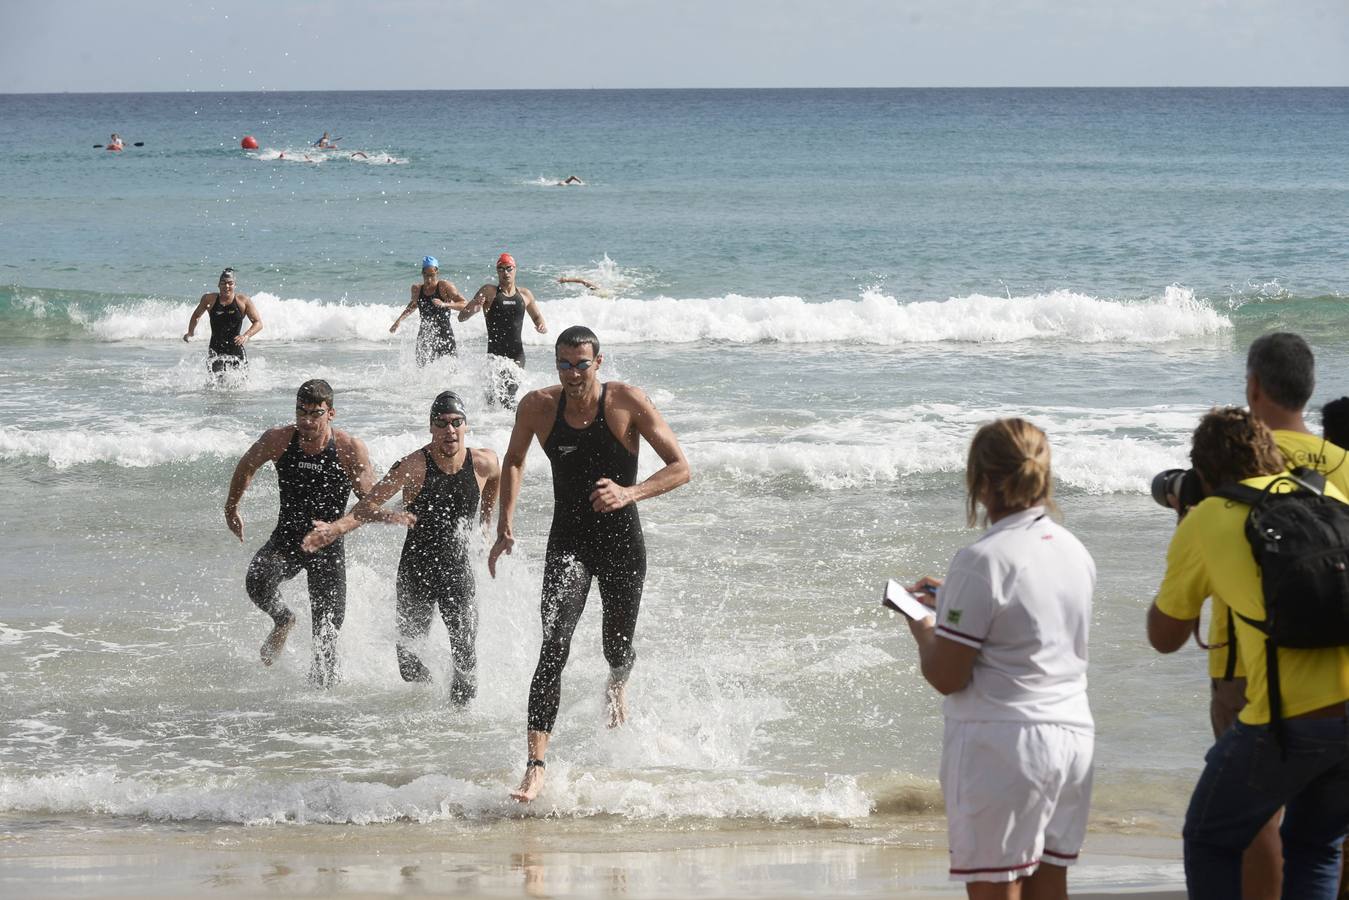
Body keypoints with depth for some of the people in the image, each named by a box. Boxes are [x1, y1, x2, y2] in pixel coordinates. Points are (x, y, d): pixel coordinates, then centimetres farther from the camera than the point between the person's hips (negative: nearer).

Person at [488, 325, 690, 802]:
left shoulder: (627, 402, -14)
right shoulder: (538, 406, -6)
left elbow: (681, 468, -12)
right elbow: (514, 461, 15)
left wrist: (630, 493, -28)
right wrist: (505, 525, 5)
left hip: (622, 541, 0)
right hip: (568, 542, 0)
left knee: (618, 649, 15)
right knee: (554, 647, -18)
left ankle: (617, 687, 56)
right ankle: (535, 764, -23)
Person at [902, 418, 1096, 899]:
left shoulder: (983, 561, -15)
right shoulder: (1073, 551, 8)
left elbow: (946, 676, -13)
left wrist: (924, 635, 7)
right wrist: (951, 597, 26)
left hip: (1001, 743, -7)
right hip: (1073, 735, 8)